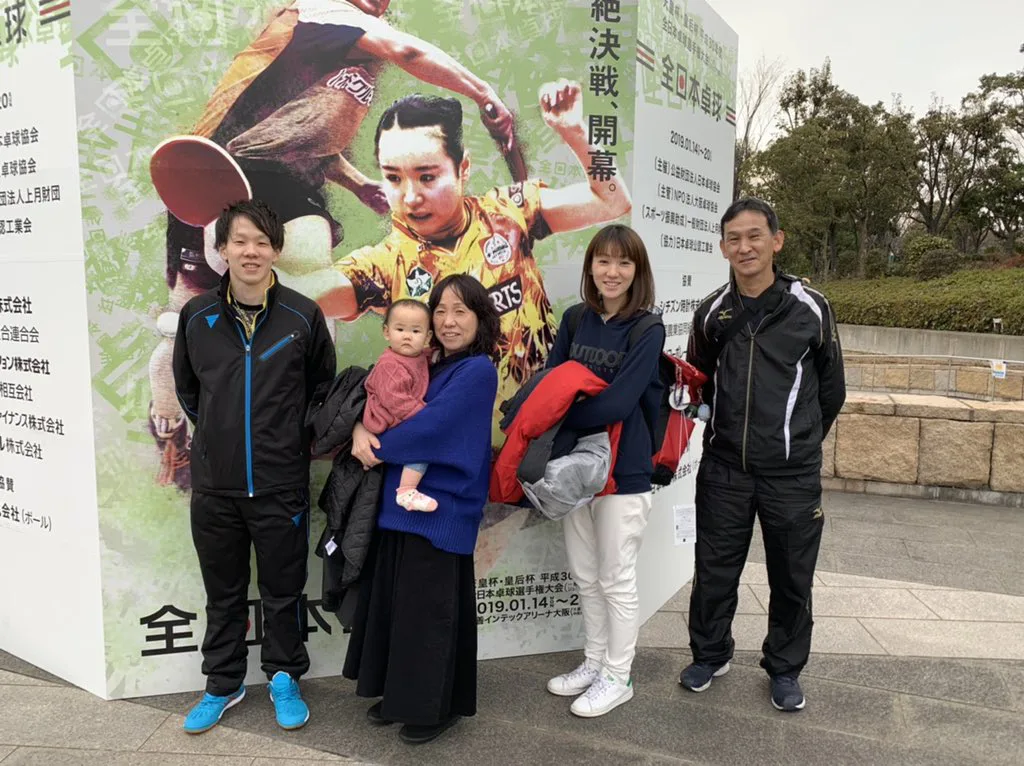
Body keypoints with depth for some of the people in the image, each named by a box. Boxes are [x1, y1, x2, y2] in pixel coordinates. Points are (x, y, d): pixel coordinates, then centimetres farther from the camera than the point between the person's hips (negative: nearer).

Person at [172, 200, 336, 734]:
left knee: (283, 590, 12)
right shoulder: (196, 316, -1)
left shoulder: (302, 315, -7)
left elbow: (323, 386, 7)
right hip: (214, 485, 2)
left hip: (281, 485, -2)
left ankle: (284, 679, 32)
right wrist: (216, 432, 10)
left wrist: (296, 439, 5)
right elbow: (185, 388, 15)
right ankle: (223, 685, 35)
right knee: (223, 592, 17)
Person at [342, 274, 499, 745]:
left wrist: (379, 448, -9)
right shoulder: (431, 368, 12)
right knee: (396, 600, 14)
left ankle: (438, 706, 21)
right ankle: (403, 695, 31)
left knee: (431, 608, 3)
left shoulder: (478, 371, -11)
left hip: (440, 509, -7)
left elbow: (434, 425, -20)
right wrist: (361, 431, -11)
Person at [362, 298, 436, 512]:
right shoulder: (389, 365, -20)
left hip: (405, 421, 10)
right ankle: (406, 492, -20)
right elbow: (395, 400, -25)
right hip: (390, 425, -10)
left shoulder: (420, 359, 7)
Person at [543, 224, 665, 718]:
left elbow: (616, 404, -22)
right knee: (584, 573, 17)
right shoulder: (575, 321, 4)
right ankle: (594, 662, 37)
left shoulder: (648, 331, -12)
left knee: (615, 579, 7)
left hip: (624, 471, -5)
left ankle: (617, 678, 26)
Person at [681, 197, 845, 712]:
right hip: (723, 470, 2)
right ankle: (710, 654, 34)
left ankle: (785, 668, 31)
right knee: (714, 571, 12)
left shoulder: (810, 309, -5)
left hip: (793, 475, -2)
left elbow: (831, 389, 5)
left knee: (792, 577, 10)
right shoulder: (711, 313, 2)